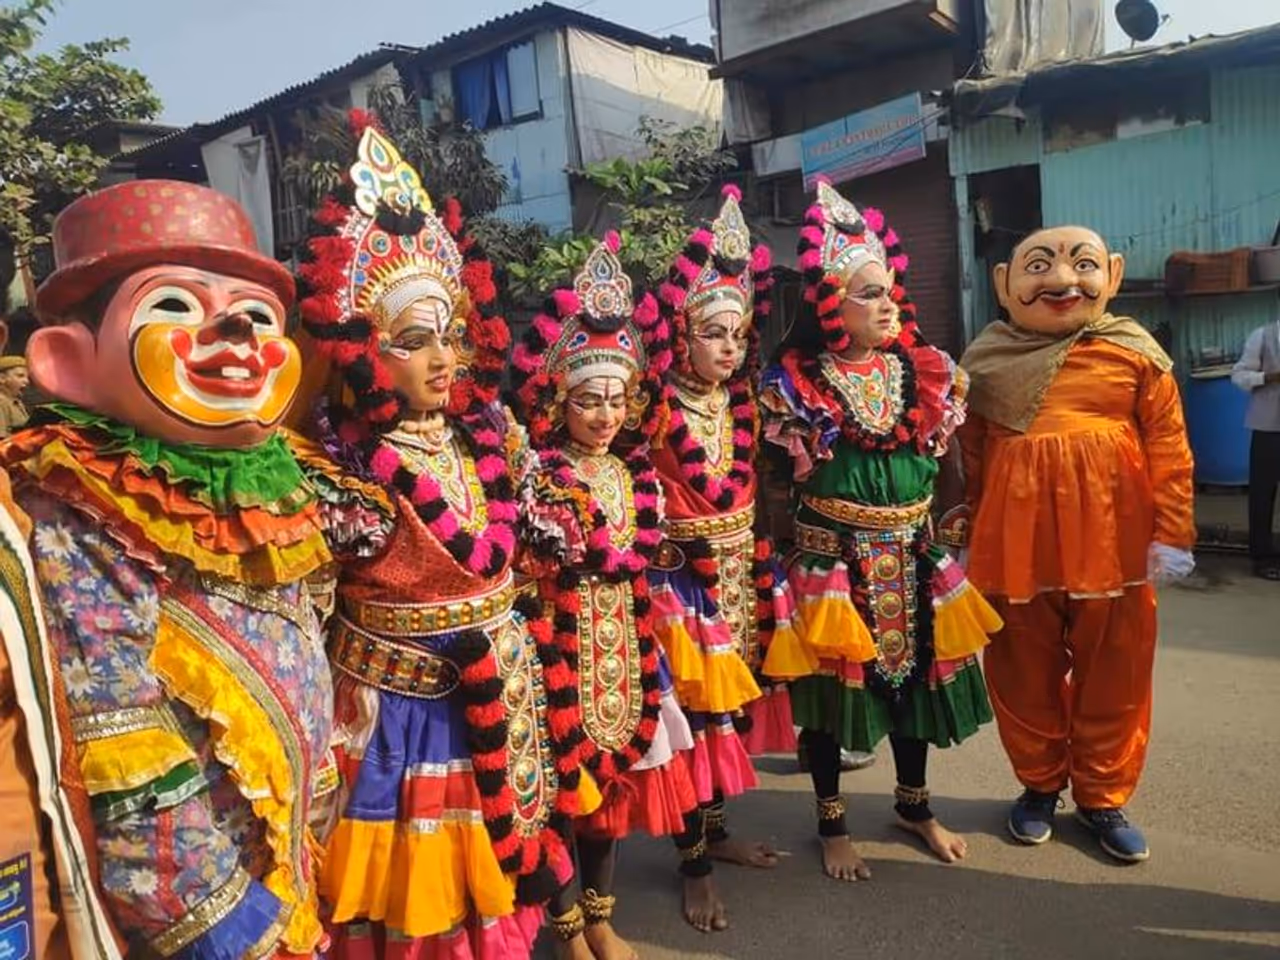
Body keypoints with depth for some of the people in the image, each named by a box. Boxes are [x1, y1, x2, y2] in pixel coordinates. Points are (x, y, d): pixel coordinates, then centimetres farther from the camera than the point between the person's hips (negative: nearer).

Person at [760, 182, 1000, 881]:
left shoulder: (923, 372, 2)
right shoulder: (796, 384, -10)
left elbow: (944, 461, 12)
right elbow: (776, 476, -4)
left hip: (911, 555, 4)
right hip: (832, 560, -4)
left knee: (916, 672, 16)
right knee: (830, 687, 8)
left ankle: (914, 805, 40)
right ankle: (831, 824, 29)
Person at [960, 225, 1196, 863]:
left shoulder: (1134, 352, -2)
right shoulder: (986, 359, 1)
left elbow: (1168, 448, -1)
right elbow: (971, 453, 5)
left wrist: (1172, 534, -4)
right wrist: (972, 533, 6)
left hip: (1112, 539, 0)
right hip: (1016, 540, 1)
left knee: (1115, 672, 11)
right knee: (1024, 671, 12)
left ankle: (1103, 797, 31)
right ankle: (1039, 785, 34)